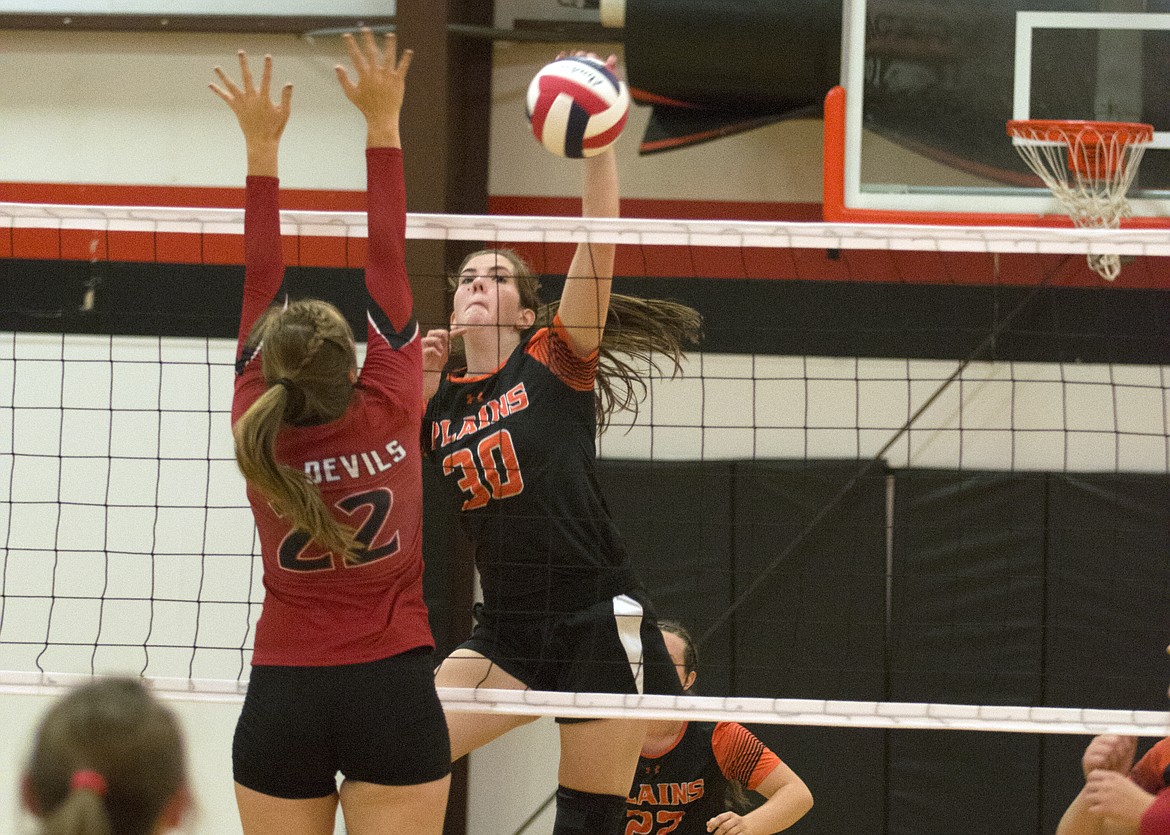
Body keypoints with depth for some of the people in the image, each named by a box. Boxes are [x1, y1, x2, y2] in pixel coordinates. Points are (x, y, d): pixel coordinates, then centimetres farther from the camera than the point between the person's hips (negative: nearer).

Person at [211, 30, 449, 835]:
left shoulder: (258, 430, -2)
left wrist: (263, 147, 10)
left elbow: (259, 285, 5)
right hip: (394, 693, -2)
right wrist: (383, 123, 2)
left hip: (283, 701, 2)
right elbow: (388, 263, -3)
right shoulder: (389, 413, -7)